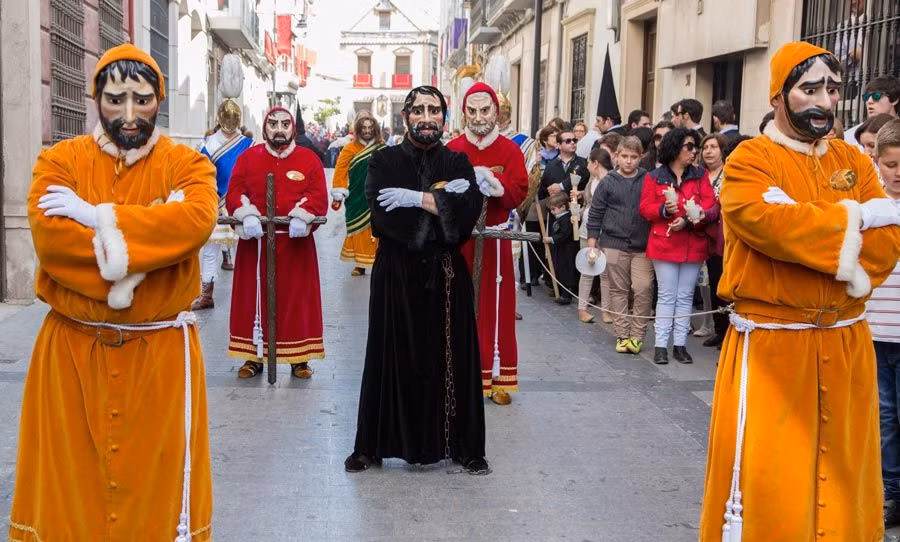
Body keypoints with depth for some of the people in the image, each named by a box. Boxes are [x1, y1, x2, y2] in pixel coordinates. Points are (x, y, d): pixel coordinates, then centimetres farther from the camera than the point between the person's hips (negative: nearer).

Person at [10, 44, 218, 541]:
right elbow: (48, 237, -15)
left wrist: (100, 216, -18)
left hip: (160, 350, 0)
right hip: (72, 348, 1)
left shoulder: (187, 164, 1)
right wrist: (151, 237, -18)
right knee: (70, 478, 9)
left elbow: (197, 221, -21)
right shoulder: (60, 160, 2)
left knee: (156, 475, 9)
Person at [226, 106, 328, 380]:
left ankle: (299, 357, 14)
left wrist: (302, 216, -23)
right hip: (255, 243, 1)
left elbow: (319, 198, -5)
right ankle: (254, 356, 17)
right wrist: (246, 215, -21)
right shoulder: (248, 157, 6)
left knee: (297, 299, 3)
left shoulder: (309, 159, 4)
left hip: (296, 242, -1)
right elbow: (234, 193, -2)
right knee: (253, 298, 5)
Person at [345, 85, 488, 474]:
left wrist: (418, 198, -15)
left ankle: (463, 446, 16)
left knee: (450, 359, 5)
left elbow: (471, 210, -11)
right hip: (396, 275, -1)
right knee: (392, 358, 3)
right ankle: (372, 446, 15)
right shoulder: (384, 161, 3)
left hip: (447, 276, 1)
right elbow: (382, 215, -14)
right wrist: (441, 199, -12)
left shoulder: (458, 163, 7)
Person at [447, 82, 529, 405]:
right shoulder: (452, 149, 3)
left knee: (495, 307, 3)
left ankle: (498, 378, 12)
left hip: (495, 239, 0)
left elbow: (519, 192, -10)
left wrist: (491, 182, -26)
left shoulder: (510, 150, 2)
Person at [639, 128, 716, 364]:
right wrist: (664, 210, -20)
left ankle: (680, 345, 11)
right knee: (667, 296, 0)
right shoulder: (654, 177, 4)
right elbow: (645, 208, -1)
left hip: (693, 245, 2)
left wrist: (688, 220, -17)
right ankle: (661, 345, 4)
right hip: (665, 245, -2)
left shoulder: (700, 175, 7)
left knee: (685, 296, 6)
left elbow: (711, 208, -2)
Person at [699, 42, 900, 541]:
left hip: (844, 345, 5)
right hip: (770, 345, -5)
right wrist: (853, 217, -11)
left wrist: (808, 227, -17)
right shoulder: (749, 161, -6)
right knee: (762, 478, -1)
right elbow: (768, 221, -25)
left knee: (842, 473, 14)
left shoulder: (854, 162, 11)